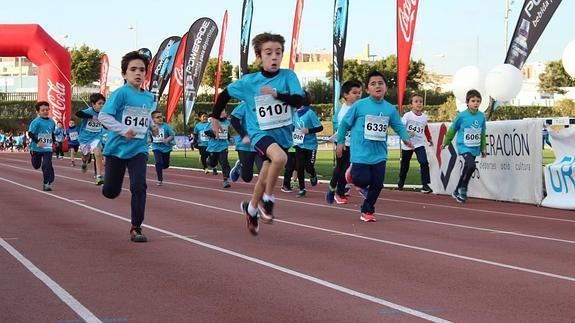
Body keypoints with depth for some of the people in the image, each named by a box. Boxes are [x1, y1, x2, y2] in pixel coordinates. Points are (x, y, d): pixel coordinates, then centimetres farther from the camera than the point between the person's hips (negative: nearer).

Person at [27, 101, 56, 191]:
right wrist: (37, 142, -26)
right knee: (36, 165, 14)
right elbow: (30, 133, -18)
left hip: (48, 148, 2)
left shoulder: (52, 122, 3)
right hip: (36, 148, -2)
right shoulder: (36, 122, -13)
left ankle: (47, 183, -4)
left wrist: (53, 141, 13)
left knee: (47, 165, -11)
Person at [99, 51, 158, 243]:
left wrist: (151, 126, 6)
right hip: (117, 148, -3)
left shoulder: (149, 97, 6)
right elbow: (103, 116, -17)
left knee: (139, 187, -13)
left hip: (138, 149, 3)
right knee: (110, 192, 6)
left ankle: (136, 228, -1)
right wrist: (124, 130, -26)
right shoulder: (121, 93, -12)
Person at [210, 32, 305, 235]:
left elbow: (298, 100, -19)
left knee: (264, 179, 14)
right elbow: (225, 94, 6)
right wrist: (215, 117, 12)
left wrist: (276, 93, -33)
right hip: (260, 132, -3)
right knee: (280, 157, -33)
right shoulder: (249, 81, -8)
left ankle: (251, 208, 42)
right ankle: (267, 200, -11)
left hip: (282, 133, 3)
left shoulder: (288, 76, -8)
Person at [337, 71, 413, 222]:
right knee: (363, 180, -8)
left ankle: (367, 211, 24)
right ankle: (352, 172, 27)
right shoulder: (359, 105, -9)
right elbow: (344, 123, 0)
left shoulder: (390, 109, 2)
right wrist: (340, 142, 3)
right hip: (361, 153, -4)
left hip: (379, 154, 4)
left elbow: (399, 126, 8)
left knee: (377, 184, 5)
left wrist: (406, 138, -11)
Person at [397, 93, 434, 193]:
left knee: (424, 162, -18)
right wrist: (407, 133, -31)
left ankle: (425, 185, -15)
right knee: (404, 165, 14)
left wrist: (429, 139, 22)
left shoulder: (424, 117, 1)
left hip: (420, 144, 2)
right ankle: (401, 181, 40)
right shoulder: (407, 115, -12)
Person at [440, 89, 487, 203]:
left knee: (467, 169, 13)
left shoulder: (482, 116, 1)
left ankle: (457, 192, 30)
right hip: (464, 146, -5)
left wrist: (483, 149, 19)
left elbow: (482, 134, 14)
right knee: (471, 165, -25)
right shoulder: (462, 116, -11)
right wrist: (445, 142, 14)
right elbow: (452, 129, 4)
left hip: (475, 148, 5)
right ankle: (463, 189, -6)